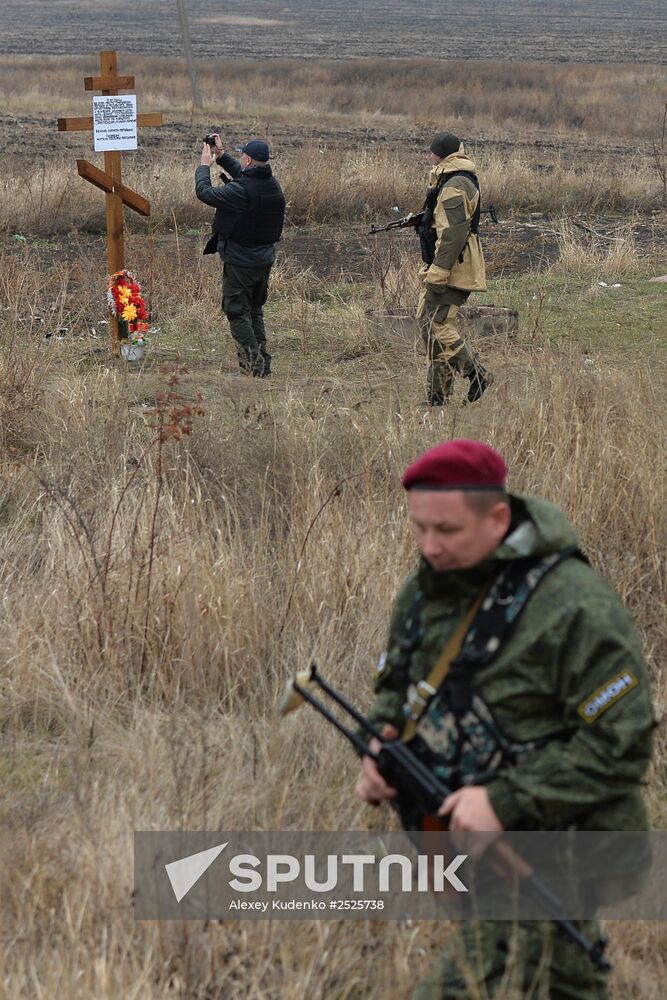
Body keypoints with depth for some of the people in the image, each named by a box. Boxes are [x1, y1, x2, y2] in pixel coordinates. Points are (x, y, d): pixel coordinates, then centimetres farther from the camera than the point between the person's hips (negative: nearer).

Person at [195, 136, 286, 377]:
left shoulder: (241, 190, -24)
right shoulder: (272, 184, 1)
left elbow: (204, 193, -14)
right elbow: (244, 175, 20)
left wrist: (205, 166, 2)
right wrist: (221, 155, 21)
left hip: (240, 261, -8)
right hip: (265, 259, 8)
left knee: (237, 311, 2)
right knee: (255, 310, 19)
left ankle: (253, 363, -4)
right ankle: (262, 363, 20)